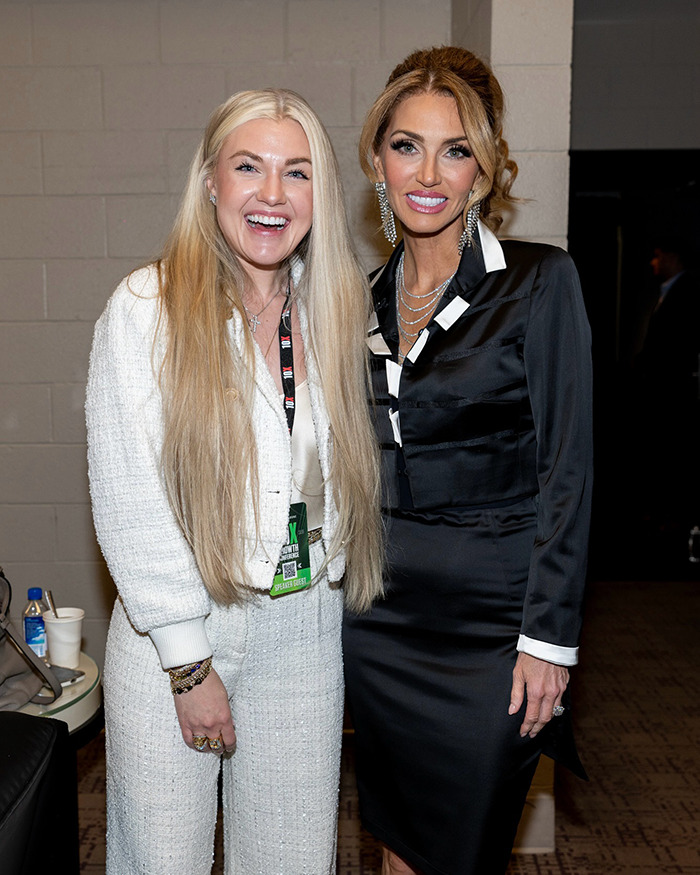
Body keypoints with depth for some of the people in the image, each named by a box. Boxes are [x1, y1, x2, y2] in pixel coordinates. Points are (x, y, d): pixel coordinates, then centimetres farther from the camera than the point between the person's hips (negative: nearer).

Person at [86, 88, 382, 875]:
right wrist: (187, 660, -12)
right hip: (173, 630, -3)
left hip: (305, 626, 4)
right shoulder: (146, 309, -11)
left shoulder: (332, 310, 3)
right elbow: (129, 503, -13)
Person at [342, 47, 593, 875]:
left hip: (489, 619, -4)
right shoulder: (366, 298, 7)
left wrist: (548, 636, -13)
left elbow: (567, 470, -11)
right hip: (379, 616, 5)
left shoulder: (539, 281, -9)